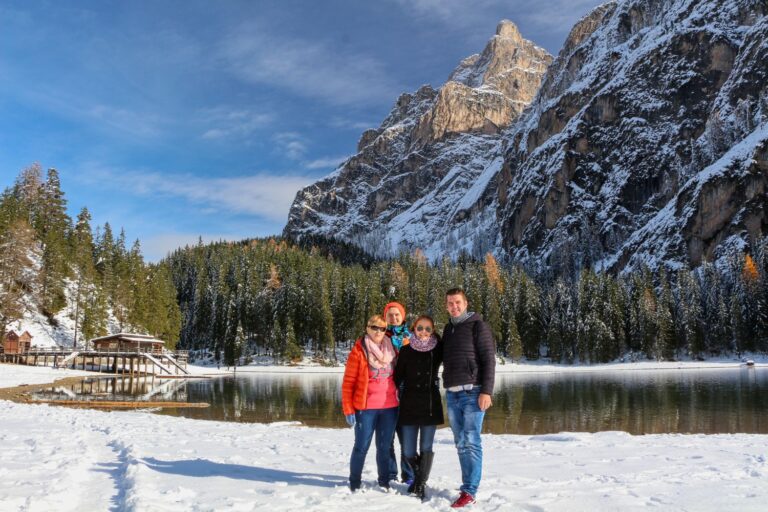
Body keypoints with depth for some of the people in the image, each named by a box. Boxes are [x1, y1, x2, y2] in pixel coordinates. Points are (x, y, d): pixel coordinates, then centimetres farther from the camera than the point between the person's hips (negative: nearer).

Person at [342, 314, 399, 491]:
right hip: (366, 407, -3)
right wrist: (348, 410, -9)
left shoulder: (392, 349, 8)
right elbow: (348, 382, -5)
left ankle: (384, 482, 22)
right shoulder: (358, 350, -4)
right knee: (362, 447, 3)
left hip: (389, 407, 4)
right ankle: (354, 483, 16)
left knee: (385, 447, 11)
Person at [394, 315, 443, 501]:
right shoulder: (406, 350, -1)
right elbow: (398, 377, 2)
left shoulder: (438, 349, 0)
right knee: (408, 451, 3)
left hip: (431, 404, 0)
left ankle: (422, 484, 16)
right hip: (409, 405, 0)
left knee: (426, 448, -1)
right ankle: (417, 476, 32)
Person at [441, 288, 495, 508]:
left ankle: (469, 491, -3)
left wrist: (486, 391, -16)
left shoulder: (478, 325, -2)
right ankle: (468, 487, 13)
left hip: (472, 393, -6)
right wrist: (447, 389, 16)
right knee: (461, 444, 7)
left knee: (471, 443, -6)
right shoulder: (448, 329, 17)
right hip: (452, 394, 6)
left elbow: (489, 359, -8)